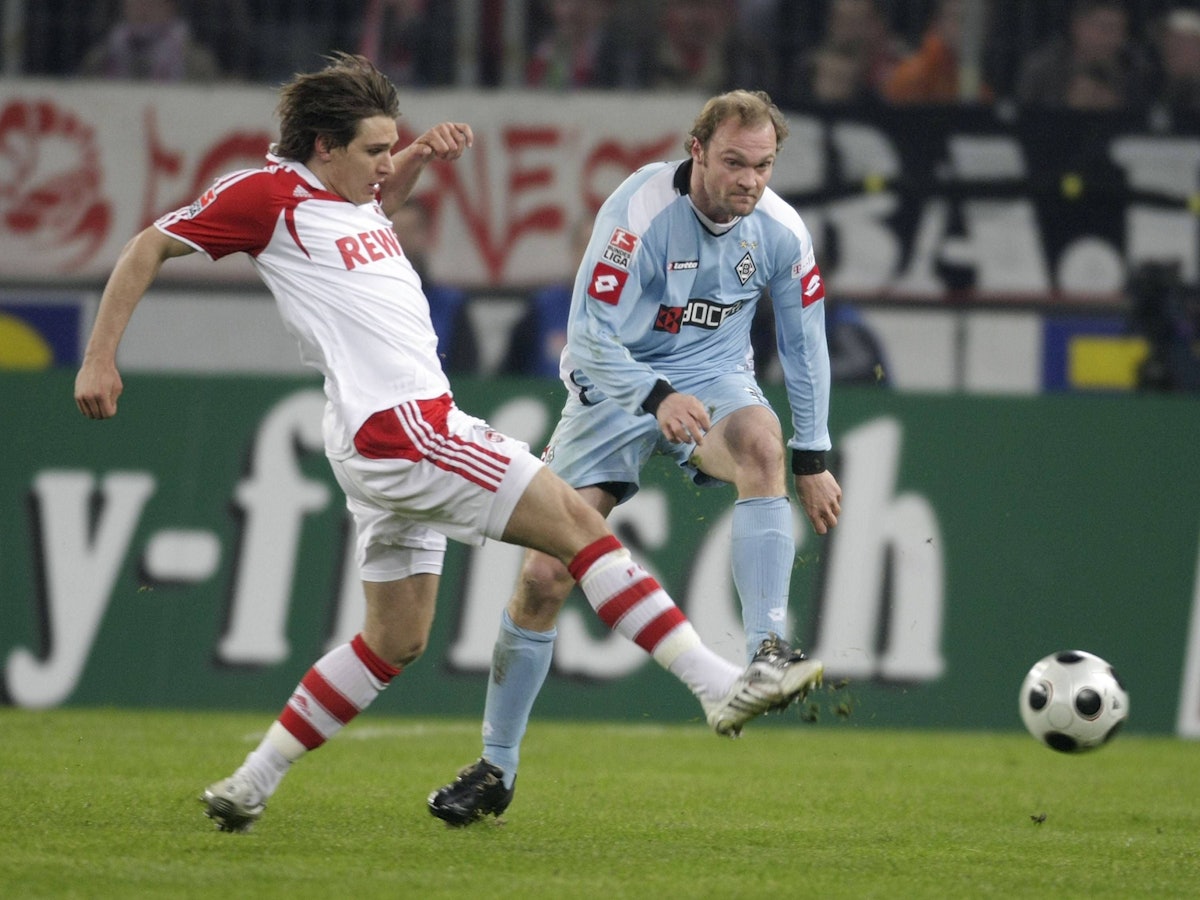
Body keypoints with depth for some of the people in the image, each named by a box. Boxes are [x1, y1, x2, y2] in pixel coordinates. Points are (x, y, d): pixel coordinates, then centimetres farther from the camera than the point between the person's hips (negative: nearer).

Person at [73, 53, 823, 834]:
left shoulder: (351, 197, 16)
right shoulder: (268, 193, -8)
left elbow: (384, 192, 41)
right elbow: (149, 249, -2)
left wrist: (425, 154, 19)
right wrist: (100, 359, -6)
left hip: (410, 433, 10)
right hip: (395, 427, -10)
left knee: (396, 641, 15)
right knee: (580, 523, -12)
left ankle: (249, 787, 18)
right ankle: (721, 686, -15)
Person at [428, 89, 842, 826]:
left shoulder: (781, 231, -11)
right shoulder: (640, 212, -24)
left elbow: (804, 342, 3)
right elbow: (591, 337, -26)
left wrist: (813, 458, 4)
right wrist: (657, 397, -43)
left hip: (713, 377, 2)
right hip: (616, 384, -2)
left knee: (763, 442, -36)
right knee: (544, 575, -7)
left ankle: (766, 654, -36)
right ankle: (496, 770, 10)